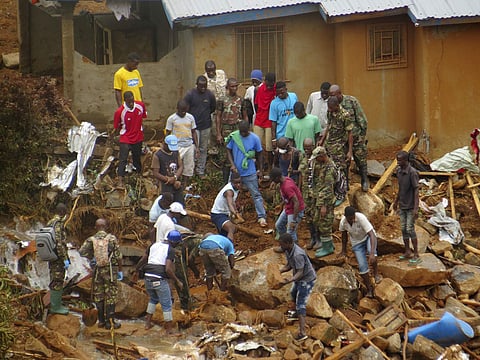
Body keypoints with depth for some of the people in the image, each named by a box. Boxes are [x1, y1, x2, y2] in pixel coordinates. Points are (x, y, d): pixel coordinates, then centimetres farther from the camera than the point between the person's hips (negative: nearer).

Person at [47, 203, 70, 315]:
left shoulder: (50, 223, 12)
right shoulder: (58, 223, -18)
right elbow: (59, 242, -24)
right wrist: (65, 259, -22)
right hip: (58, 258, -10)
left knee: (56, 282, 16)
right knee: (57, 282, -3)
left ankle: (57, 305, 23)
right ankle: (55, 307, 2)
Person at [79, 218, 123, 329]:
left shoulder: (91, 240, 0)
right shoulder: (112, 238, -6)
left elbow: (82, 252, -11)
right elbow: (118, 256, -5)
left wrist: (91, 258, 6)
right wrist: (120, 270, 4)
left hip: (97, 270, 2)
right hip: (110, 270, -2)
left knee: (98, 296, 13)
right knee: (110, 296, 2)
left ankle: (101, 321, 18)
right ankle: (110, 321, 1)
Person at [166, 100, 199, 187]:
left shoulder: (190, 117, 3)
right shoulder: (171, 118, -6)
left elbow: (193, 132, 10)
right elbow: (168, 134, -1)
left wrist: (197, 147, 7)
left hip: (189, 146, 3)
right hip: (177, 147, -3)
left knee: (189, 167, 9)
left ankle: (186, 185, 20)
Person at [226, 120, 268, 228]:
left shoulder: (254, 138, -10)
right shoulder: (233, 136, -9)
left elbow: (259, 154, 1)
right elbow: (229, 151, 0)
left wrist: (260, 169, 3)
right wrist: (232, 164, -11)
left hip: (250, 172, -2)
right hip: (236, 171, 2)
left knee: (256, 194, -1)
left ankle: (262, 217, 0)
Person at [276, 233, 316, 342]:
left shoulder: (298, 254, -34)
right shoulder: (288, 250, -5)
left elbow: (300, 273, -34)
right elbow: (289, 265, 4)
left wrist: (288, 281, -47)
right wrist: (279, 271, -14)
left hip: (307, 280, -10)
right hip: (300, 279, 10)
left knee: (300, 305, -13)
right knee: (294, 294, 32)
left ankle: (302, 332, -17)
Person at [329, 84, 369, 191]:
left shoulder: (352, 101, -14)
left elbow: (362, 120, -7)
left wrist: (363, 135, -7)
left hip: (356, 137, -3)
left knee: (361, 161, 8)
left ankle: (365, 181, 27)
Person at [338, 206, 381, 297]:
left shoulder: (361, 218, -33)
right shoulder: (343, 222, -20)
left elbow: (371, 234, -38)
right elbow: (344, 234, 3)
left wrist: (372, 253, -48)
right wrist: (343, 251, 14)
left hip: (368, 237, -3)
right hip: (357, 242, 3)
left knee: (371, 249, -37)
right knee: (362, 266, -8)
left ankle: (376, 273, -14)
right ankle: (369, 289, 10)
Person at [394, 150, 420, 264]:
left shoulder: (412, 172, -20)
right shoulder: (398, 171, 2)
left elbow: (416, 191, -20)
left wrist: (416, 209, -23)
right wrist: (396, 201, 23)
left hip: (411, 207, -7)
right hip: (402, 206, 7)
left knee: (410, 229, -7)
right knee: (403, 229, 11)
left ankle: (416, 255, 0)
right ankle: (407, 252, 22)